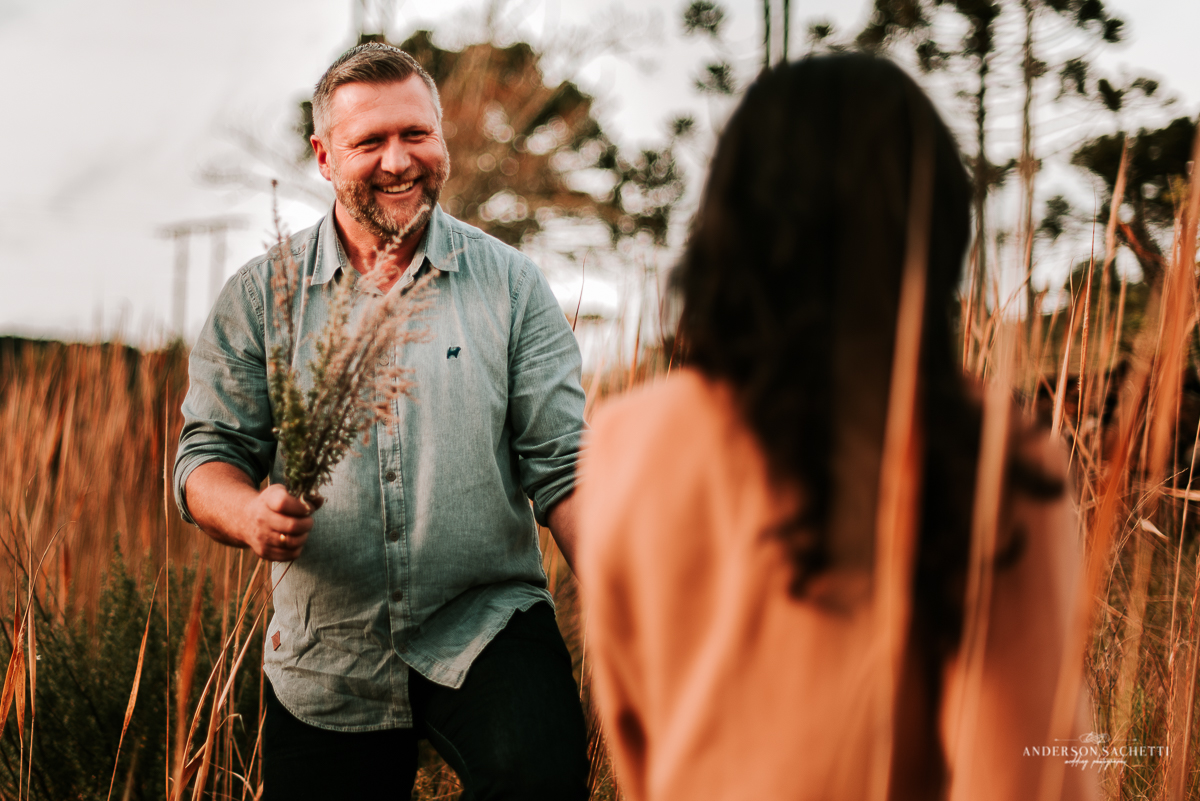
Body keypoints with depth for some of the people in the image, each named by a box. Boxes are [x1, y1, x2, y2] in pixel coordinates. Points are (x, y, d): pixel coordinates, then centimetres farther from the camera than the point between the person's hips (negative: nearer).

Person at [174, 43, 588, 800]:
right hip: (326, 661, 2)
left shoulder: (512, 284, 3)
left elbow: (562, 465, -1)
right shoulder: (259, 298, 5)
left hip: (487, 624, -2)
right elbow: (207, 455, 5)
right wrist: (250, 514, -19)